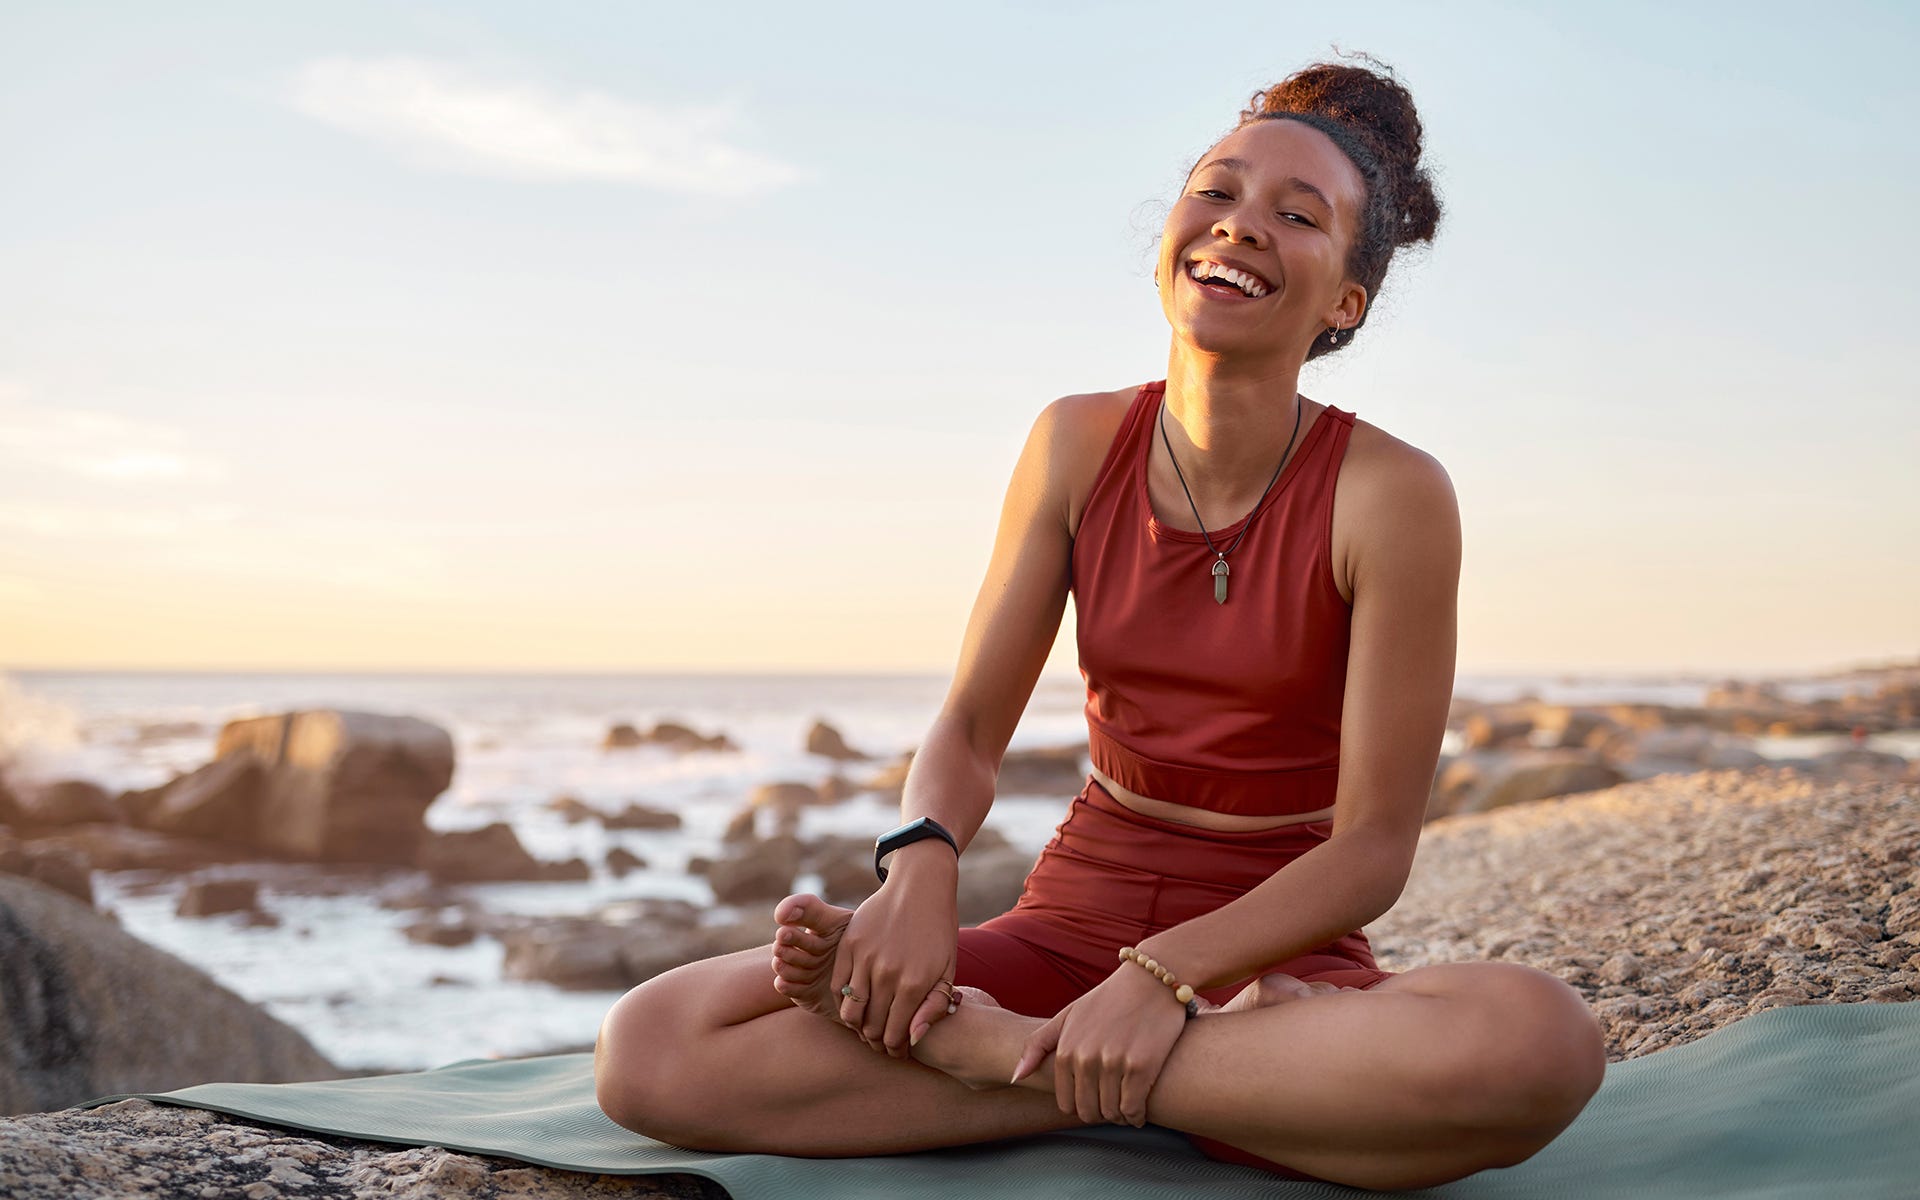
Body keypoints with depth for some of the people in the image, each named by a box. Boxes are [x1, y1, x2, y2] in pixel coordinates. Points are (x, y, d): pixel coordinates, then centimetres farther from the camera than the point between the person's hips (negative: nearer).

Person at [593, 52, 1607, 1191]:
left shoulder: (1392, 495, -11)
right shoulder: (1081, 444, 1)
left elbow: (1373, 848, -11)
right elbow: (971, 727, 2)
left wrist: (1167, 970, -24)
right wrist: (921, 874, -20)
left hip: (1278, 953, -3)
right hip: (1072, 919, 3)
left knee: (1542, 1038, -38)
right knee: (649, 1052, -17)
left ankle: (1007, 1051, -21)